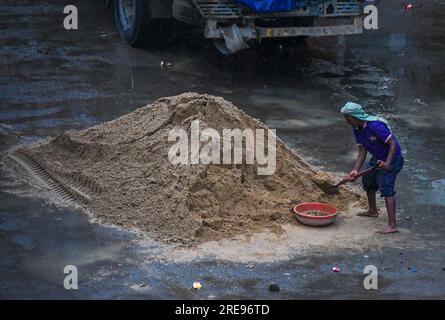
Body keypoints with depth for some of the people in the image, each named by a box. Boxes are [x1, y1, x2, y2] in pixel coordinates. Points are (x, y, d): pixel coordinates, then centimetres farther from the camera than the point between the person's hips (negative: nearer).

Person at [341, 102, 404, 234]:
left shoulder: (375, 126, -31)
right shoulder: (357, 130, -4)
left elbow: (393, 144, -28)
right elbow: (362, 151, -3)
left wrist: (388, 163, -39)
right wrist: (355, 170, -14)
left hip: (392, 159, -10)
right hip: (377, 158, 10)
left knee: (386, 188, -19)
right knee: (368, 180, 23)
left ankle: (392, 225, -22)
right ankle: (373, 211, 44)